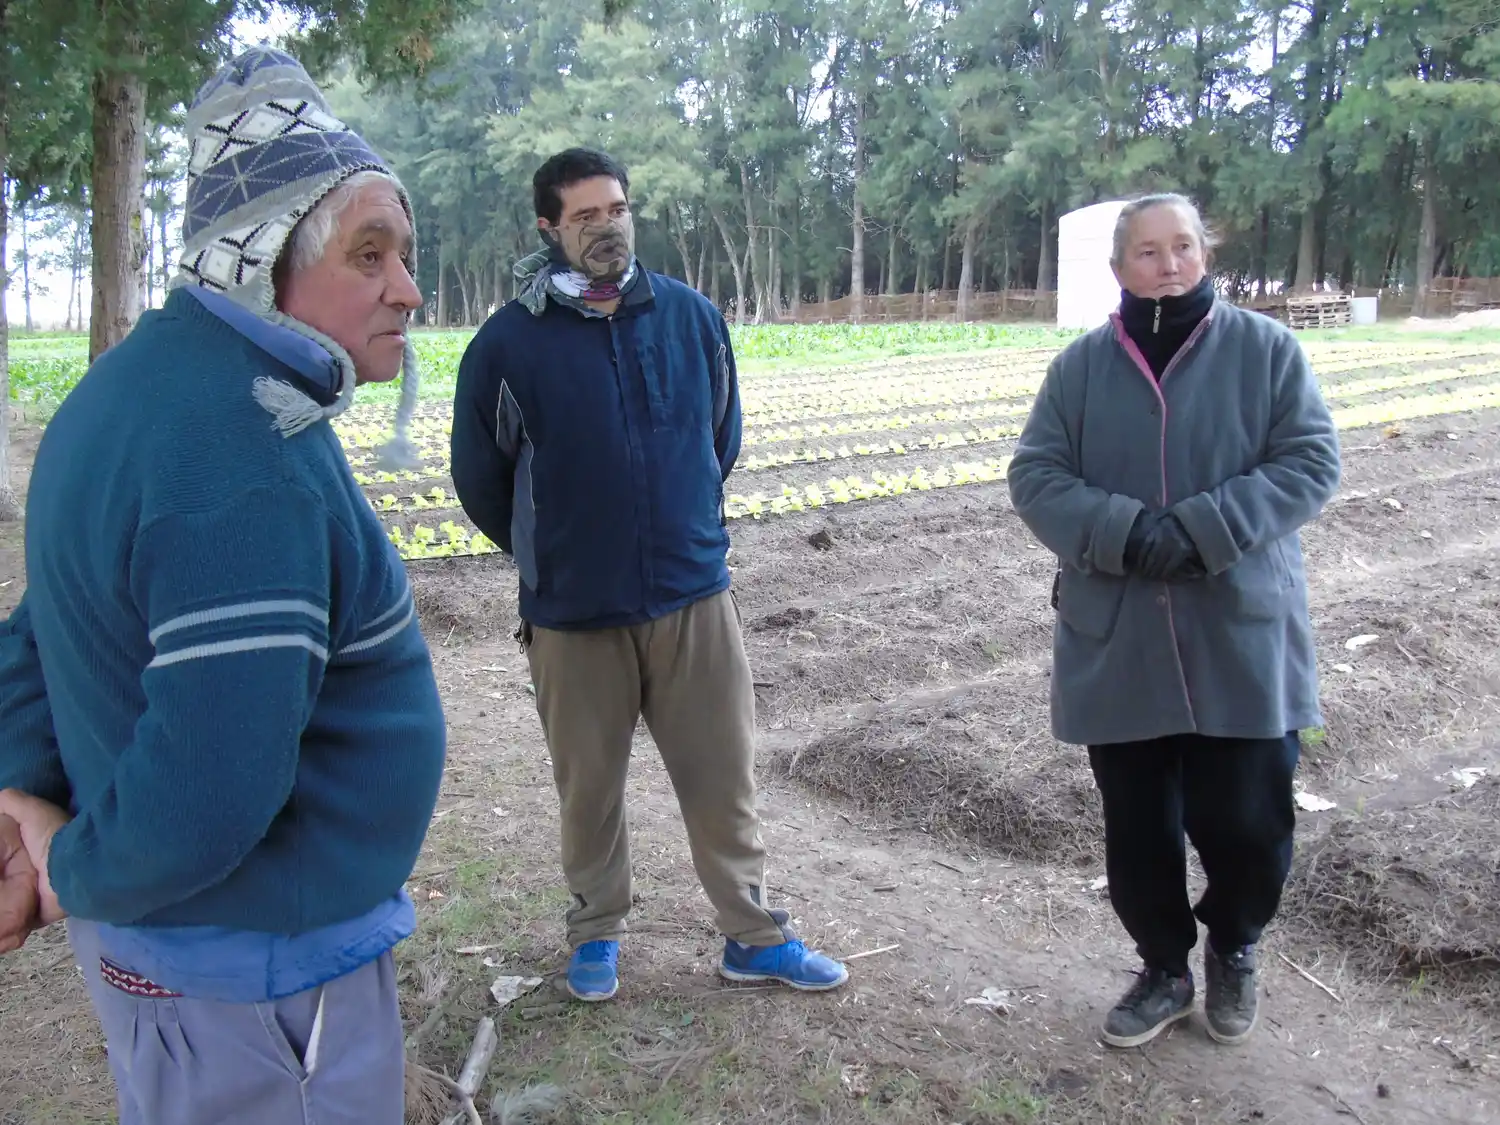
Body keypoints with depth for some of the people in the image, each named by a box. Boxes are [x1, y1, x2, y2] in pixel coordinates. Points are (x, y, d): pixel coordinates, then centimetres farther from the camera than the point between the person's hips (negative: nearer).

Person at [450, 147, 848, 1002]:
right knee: (590, 789, 14)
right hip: (573, 615, -2)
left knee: (726, 777, 9)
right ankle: (598, 932, 34)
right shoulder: (508, 344, -9)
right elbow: (480, 476, 4)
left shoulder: (693, 317, 0)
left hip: (695, 596, 2)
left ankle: (756, 935, 26)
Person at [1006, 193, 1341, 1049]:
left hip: (1242, 641, -1)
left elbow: (1310, 462, -5)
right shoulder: (1082, 365, 3)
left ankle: (1234, 951, 33)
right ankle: (1166, 970, 34)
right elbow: (1035, 474, -2)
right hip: (1117, 645, 2)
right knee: (1137, 827, 10)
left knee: (1248, 820, 1)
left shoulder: (1266, 349, 0)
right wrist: (1127, 535, -19)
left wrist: (1201, 531, -19)